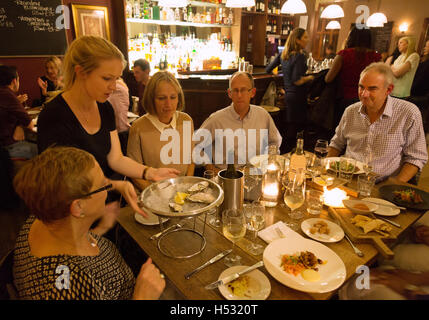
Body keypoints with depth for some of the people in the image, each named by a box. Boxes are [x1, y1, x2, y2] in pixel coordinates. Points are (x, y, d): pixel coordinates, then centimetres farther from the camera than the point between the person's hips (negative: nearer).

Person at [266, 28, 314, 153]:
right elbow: (296, 81, -22)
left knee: (285, 131, 16)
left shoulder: (283, 54, 9)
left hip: (286, 95, 8)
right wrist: (309, 77, -4)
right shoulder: (300, 56, -15)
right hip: (297, 97, -8)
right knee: (293, 133, 0)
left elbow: (268, 69, 15)